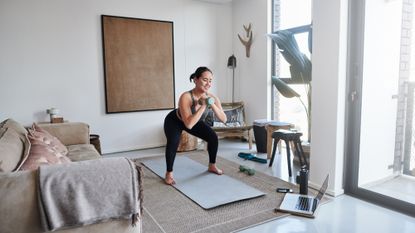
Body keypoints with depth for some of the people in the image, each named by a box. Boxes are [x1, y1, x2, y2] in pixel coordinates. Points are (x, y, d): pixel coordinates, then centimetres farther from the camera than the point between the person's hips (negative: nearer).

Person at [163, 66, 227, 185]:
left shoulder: (211, 97, -25)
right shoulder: (186, 97, -41)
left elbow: (224, 119, -26)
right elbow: (189, 124, -48)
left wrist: (212, 105, -39)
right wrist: (203, 106, -48)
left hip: (195, 121, 5)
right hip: (174, 121, -5)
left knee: (213, 137, -3)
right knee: (173, 142, -30)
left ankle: (212, 166, 22)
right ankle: (169, 173, -8)